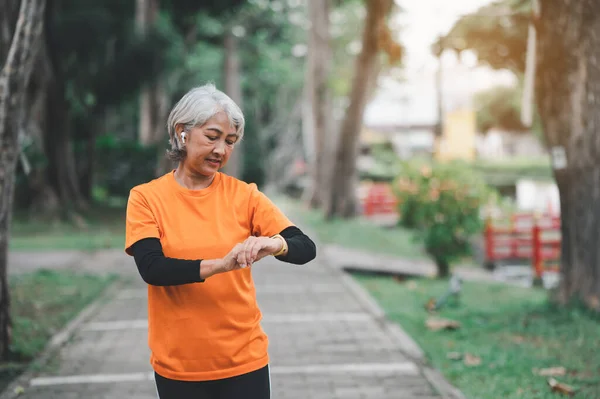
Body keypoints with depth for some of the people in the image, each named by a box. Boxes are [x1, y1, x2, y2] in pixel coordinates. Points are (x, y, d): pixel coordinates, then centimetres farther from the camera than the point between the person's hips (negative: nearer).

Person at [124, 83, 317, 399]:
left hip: (244, 359, 1)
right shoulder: (146, 197, -3)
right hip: (178, 365, -1)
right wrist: (218, 265, -29)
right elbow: (151, 268, -15)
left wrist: (275, 245, -27)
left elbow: (306, 249, -5)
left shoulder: (243, 195, -1)